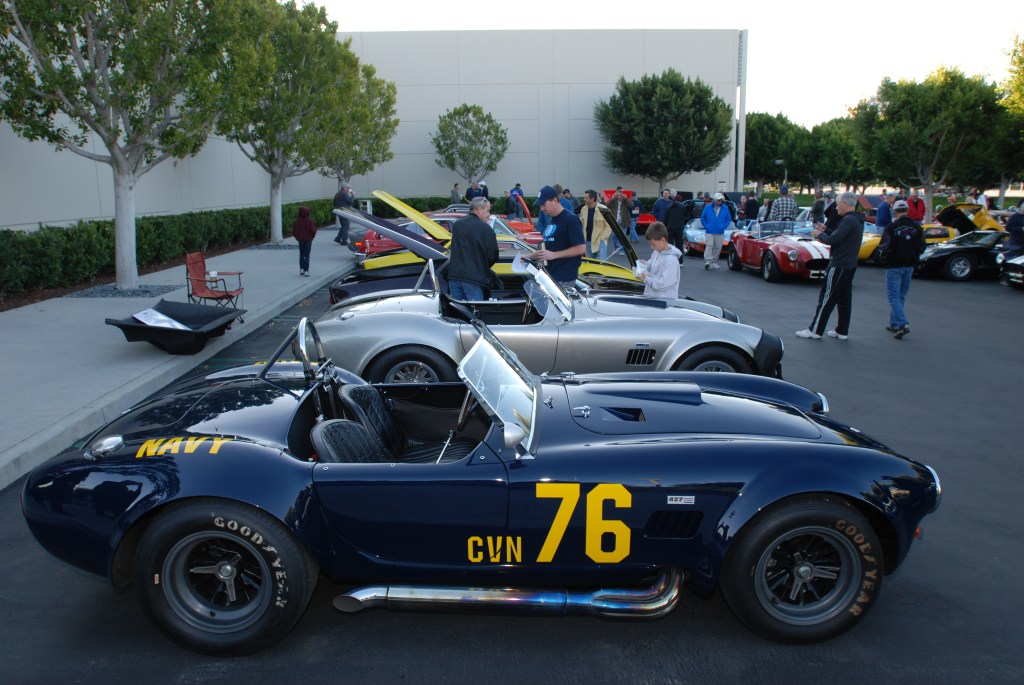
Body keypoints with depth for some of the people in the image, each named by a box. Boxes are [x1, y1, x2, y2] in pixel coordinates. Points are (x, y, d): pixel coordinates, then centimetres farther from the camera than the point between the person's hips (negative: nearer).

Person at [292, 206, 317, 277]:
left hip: (300, 240, 3)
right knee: (307, 255, 0)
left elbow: (293, 232, 1)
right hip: (308, 239, -3)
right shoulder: (309, 221, -15)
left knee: (301, 254, 17)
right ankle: (306, 271, -4)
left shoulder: (296, 222, -4)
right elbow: (313, 230, -15)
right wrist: (312, 236, 4)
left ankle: (301, 269, 15)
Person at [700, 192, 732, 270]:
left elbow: (729, 219, 10)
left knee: (718, 248, 5)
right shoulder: (707, 207, 3)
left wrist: (724, 226, -2)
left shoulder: (725, 208, 7)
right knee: (709, 246, -14)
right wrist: (706, 226, -3)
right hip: (709, 232, -2)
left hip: (720, 232, 2)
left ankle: (714, 262, 14)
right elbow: (702, 218, 8)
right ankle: (707, 262, -20)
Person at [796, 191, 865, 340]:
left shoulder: (848, 220, -18)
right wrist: (826, 230, 11)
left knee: (827, 298, -4)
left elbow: (834, 240, -23)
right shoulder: (857, 220, 13)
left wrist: (820, 235, -6)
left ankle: (814, 330, 0)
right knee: (845, 298, 12)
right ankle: (842, 331, 17)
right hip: (850, 265, 10)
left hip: (839, 265, -10)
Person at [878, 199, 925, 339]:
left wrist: (885, 258, 5)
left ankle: (902, 324, -17)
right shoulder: (917, 227, 1)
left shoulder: (891, 227, -15)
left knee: (893, 296, -3)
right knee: (901, 296, 15)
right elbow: (921, 247, 4)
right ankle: (894, 324, 21)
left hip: (894, 266, -5)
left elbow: (884, 248, -15)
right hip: (909, 265, 5)